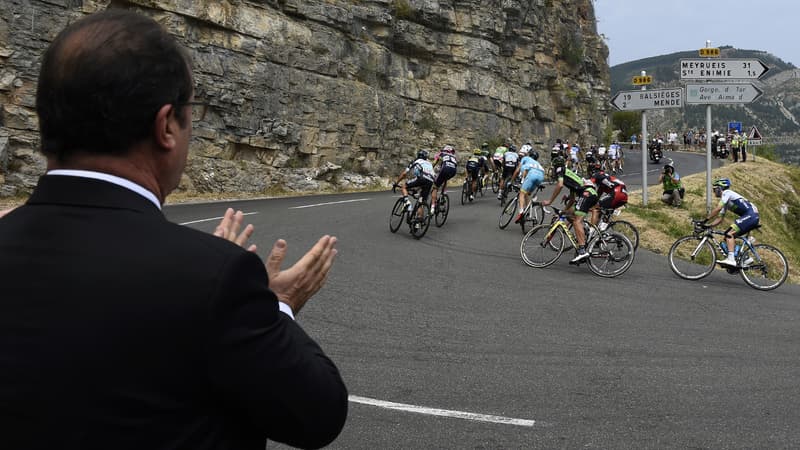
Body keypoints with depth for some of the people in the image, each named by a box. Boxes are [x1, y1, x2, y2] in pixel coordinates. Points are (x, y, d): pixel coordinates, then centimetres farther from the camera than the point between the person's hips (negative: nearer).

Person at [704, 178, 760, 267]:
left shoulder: (727, 193, -4)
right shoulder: (725, 202, 23)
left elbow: (717, 209, -17)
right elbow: (719, 219, 19)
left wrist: (705, 220, -13)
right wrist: (707, 226, 6)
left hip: (751, 215, -10)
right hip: (752, 217, 10)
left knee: (729, 234, -19)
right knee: (728, 236, 8)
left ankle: (731, 259, -28)